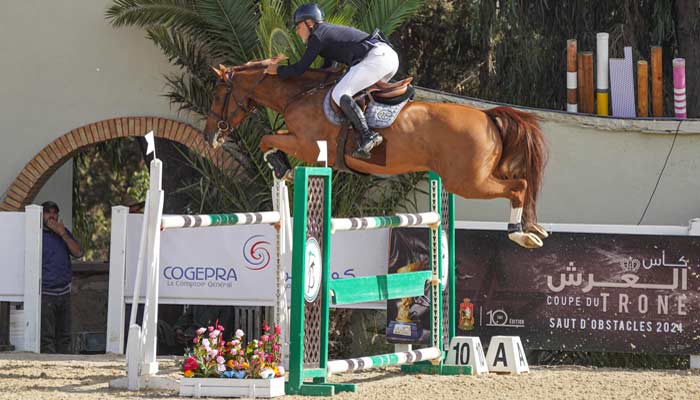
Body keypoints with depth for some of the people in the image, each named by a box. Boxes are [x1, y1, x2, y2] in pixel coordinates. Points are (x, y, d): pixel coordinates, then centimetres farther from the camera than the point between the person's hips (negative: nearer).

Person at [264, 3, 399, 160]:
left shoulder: (318, 36, -1)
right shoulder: (330, 31, 29)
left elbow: (299, 69, -2)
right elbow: (326, 70, 38)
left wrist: (277, 70, 11)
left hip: (376, 57, -10)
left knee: (339, 94, -17)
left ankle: (367, 135, -32)